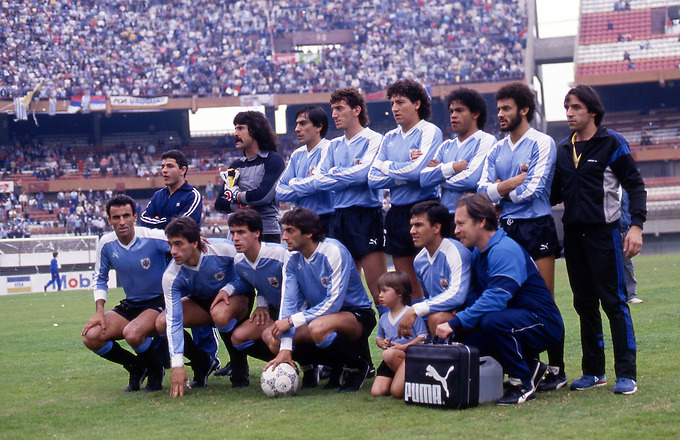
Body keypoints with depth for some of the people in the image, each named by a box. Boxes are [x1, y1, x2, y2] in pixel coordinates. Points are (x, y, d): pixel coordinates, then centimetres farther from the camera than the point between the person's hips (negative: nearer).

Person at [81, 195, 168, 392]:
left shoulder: (154, 238, -18)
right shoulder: (106, 244, -3)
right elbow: (100, 278, 11)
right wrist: (99, 311, -1)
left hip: (159, 302, -6)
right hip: (130, 305, 6)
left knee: (132, 333, -35)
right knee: (91, 337, -15)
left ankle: (156, 369, -2)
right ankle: (137, 367, 9)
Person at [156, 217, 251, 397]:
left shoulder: (224, 251, -30)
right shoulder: (171, 277, -23)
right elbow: (174, 321, -26)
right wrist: (177, 366, -32)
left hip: (236, 296, -3)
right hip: (201, 303, 3)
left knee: (220, 314, -39)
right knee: (162, 323, -21)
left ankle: (240, 367, -12)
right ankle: (204, 363, 2)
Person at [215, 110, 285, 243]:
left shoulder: (274, 160, -1)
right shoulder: (236, 165, 18)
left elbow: (263, 195, -15)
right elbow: (219, 204, 13)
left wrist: (237, 195, 1)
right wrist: (243, 205, -5)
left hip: (267, 233, -5)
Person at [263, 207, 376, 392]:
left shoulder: (334, 252, -21)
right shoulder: (293, 261, -2)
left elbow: (333, 303, -26)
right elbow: (289, 303, -9)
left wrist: (291, 321, -25)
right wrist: (285, 349, -22)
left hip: (357, 315, -7)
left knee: (317, 328, -39)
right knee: (274, 339, -13)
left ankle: (358, 367, -10)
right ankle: (337, 366, 2)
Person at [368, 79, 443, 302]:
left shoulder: (430, 131, -4)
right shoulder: (390, 137, 15)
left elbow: (417, 170, -18)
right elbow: (373, 179, 6)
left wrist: (387, 166, -2)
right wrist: (403, 172, -7)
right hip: (397, 213, 6)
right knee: (406, 286, 9)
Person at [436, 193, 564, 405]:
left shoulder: (505, 251, -21)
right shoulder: (478, 253, 11)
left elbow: (495, 300, -31)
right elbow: (476, 295, 10)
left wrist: (455, 323, -32)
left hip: (543, 323, -10)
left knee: (493, 320, -35)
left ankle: (523, 383, -15)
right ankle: (529, 366, 14)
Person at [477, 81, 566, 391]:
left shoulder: (542, 143, -2)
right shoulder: (496, 150, 15)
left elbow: (533, 190, -12)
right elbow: (482, 191, 4)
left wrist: (500, 190, 0)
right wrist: (514, 182, -9)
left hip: (536, 227, -6)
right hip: (505, 228, 6)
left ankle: (556, 370, 0)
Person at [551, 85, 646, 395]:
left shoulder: (612, 143, -3)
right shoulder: (563, 149, 12)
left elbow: (635, 186, -4)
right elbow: (555, 194, 19)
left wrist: (636, 226, -14)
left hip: (604, 232, -5)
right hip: (573, 234, 5)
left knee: (613, 301, -7)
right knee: (585, 303, 9)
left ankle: (626, 373, -5)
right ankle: (593, 371, 16)